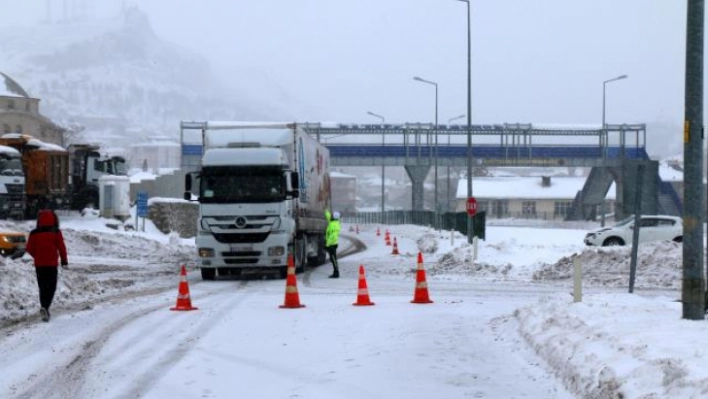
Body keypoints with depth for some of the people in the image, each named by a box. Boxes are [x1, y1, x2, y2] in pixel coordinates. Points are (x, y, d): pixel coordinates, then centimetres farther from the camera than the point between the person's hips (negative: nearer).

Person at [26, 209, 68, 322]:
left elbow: (29, 249, 4)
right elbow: (61, 248, -4)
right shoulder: (56, 233, -6)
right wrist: (64, 261, 9)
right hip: (52, 264, -3)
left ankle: (45, 309, 14)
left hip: (39, 264, 3)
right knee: (51, 287, -1)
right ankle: (45, 307, -22)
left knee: (42, 287, 14)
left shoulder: (34, 234, 0)